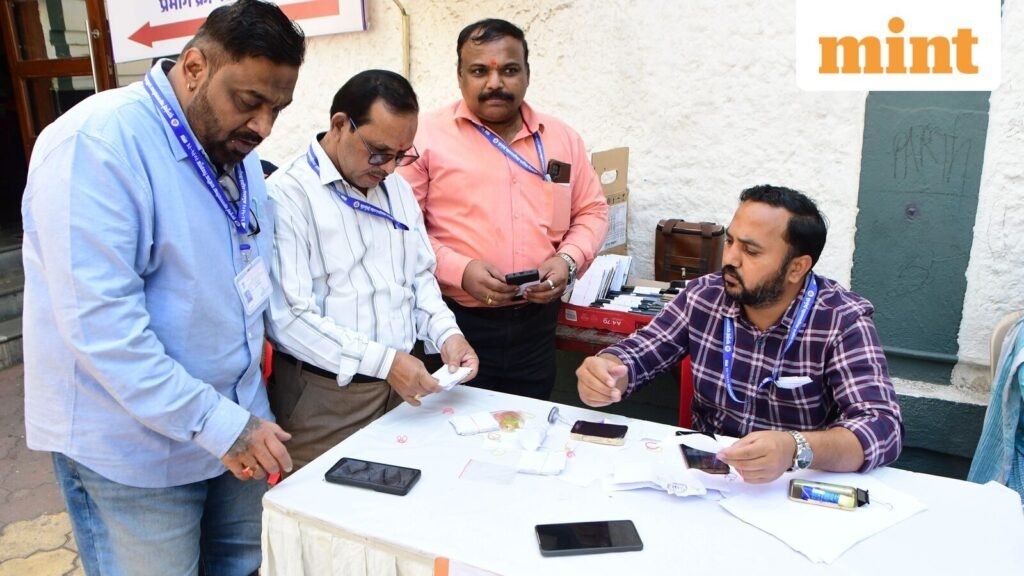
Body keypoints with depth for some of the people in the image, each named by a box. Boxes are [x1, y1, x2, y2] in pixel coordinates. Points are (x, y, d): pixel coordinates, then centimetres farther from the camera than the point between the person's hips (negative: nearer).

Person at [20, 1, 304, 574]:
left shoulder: (235, 148, 6)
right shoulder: (97, 144, -19)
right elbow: (99, 322, -25)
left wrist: (244, 417, 10)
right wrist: (218, 424, -24)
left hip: (235, 421, 7)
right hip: (132, 450, -7)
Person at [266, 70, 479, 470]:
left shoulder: (396, 187, 11)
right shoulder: (287, 194, -14)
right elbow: (289, 318, -20)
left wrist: (446, 332, -1)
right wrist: (383, 361, -23)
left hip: (401, 387, 7)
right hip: (325, 397, -6)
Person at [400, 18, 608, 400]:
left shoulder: (562, 138, 8)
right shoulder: (427, 137, -5)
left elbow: (592, 211, 13)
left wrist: (569, 260, -5)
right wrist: (459, 270, -19)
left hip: (535, 321, 4)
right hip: (456, 321, -3)